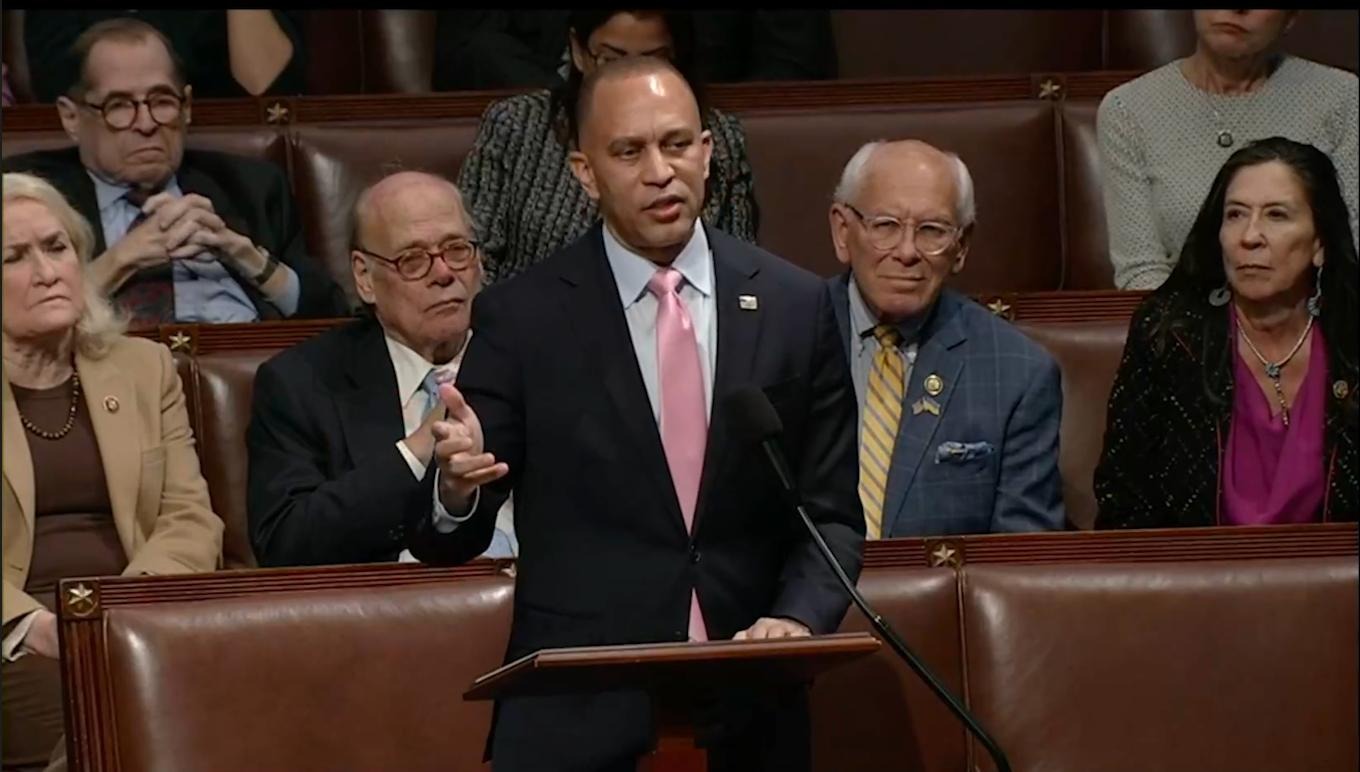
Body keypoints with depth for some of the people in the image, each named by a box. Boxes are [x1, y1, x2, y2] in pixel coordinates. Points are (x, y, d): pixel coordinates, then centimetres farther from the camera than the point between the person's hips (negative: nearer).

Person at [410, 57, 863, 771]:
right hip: (577, 714, -2)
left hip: (749, 713, 2)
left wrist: (798, 618, -13)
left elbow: (829, 516, 6)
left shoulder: (795, 306, 2)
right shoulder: (520, 318, -4)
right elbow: (449, 544, -3)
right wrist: (458, 485, -25)